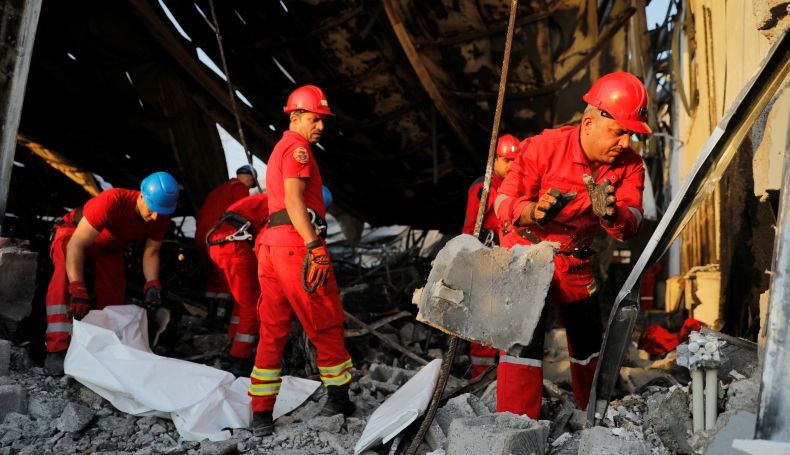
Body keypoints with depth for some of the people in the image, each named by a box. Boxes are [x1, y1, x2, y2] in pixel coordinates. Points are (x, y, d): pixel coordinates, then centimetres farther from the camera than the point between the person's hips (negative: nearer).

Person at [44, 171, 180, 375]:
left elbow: (151, 253, -8)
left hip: (109, 248, 6)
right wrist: (78, 290, -49)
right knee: (67, 273, -35)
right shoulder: (111, 201, -40)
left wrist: (152, 284, -27)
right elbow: (76, 245, -40)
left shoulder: (160, 217, -21)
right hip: (73, 234, -6)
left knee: (113, 300, -8)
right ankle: (57, 349, -38)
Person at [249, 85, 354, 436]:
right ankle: (337, 397, 15)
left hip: (271, 244, 9)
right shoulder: (297, 148, -4)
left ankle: (261, 413, 11)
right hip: (298, 244, -9)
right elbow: (293, 199, -18)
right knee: (327, 324, 4)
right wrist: (315, 247, -26)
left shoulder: (279, 150, 27)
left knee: (273, 331, 9)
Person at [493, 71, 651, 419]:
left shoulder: (629, 164, -10)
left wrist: (609, 213, -41)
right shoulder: (545, 146, -24)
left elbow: (631, 224, -18)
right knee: (525, 338, -18)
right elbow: (504, 202, -23)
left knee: (588, 343, 16)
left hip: (576, 263, 5)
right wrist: (534, 211, -45)